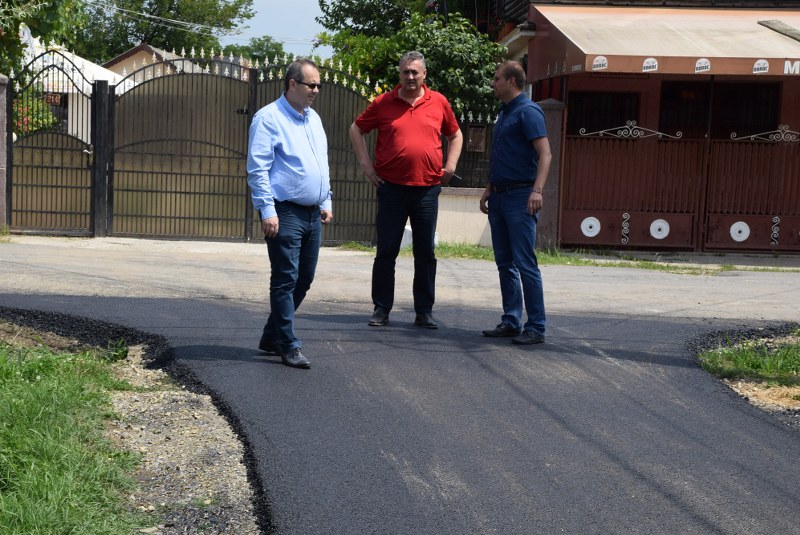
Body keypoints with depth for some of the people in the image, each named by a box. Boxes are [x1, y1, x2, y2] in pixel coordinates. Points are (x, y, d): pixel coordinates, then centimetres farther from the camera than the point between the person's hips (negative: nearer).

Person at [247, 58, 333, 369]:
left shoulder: (313, 119, 17)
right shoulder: (269, 118, -8)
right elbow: (257, 169, -13)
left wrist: (326, 202, 19)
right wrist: (267, 211, -18)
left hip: (312, 214, 8)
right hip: (285, 213, -8)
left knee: (304, 280, 12)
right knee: (285, 281, -6)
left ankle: (271, 338, 23)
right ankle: (288, 347, -1)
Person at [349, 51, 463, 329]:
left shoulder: (438, 102, 6)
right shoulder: (383, 103, 2)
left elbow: (455, 135, 19)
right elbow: (356, 129, 12)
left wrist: (451, 164, 5)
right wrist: (366, 164, 3)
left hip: (427, 188, 1)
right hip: (391, 187, -1)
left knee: (425, 252, 6)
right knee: (386, 251, 3)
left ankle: (424, 311, 13)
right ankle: (381, 309, 12)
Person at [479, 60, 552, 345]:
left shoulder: (528, 111, -10)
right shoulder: (504, 113, 18)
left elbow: (545, 154, -18)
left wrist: (537, 189, -29)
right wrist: (489, 189, 23)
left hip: (520, 196, -9)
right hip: (500, 196, 9)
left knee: (525, 263, -10)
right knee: (505, 262, 10)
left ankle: (536, 327, -7)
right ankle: (511, 322, 16)